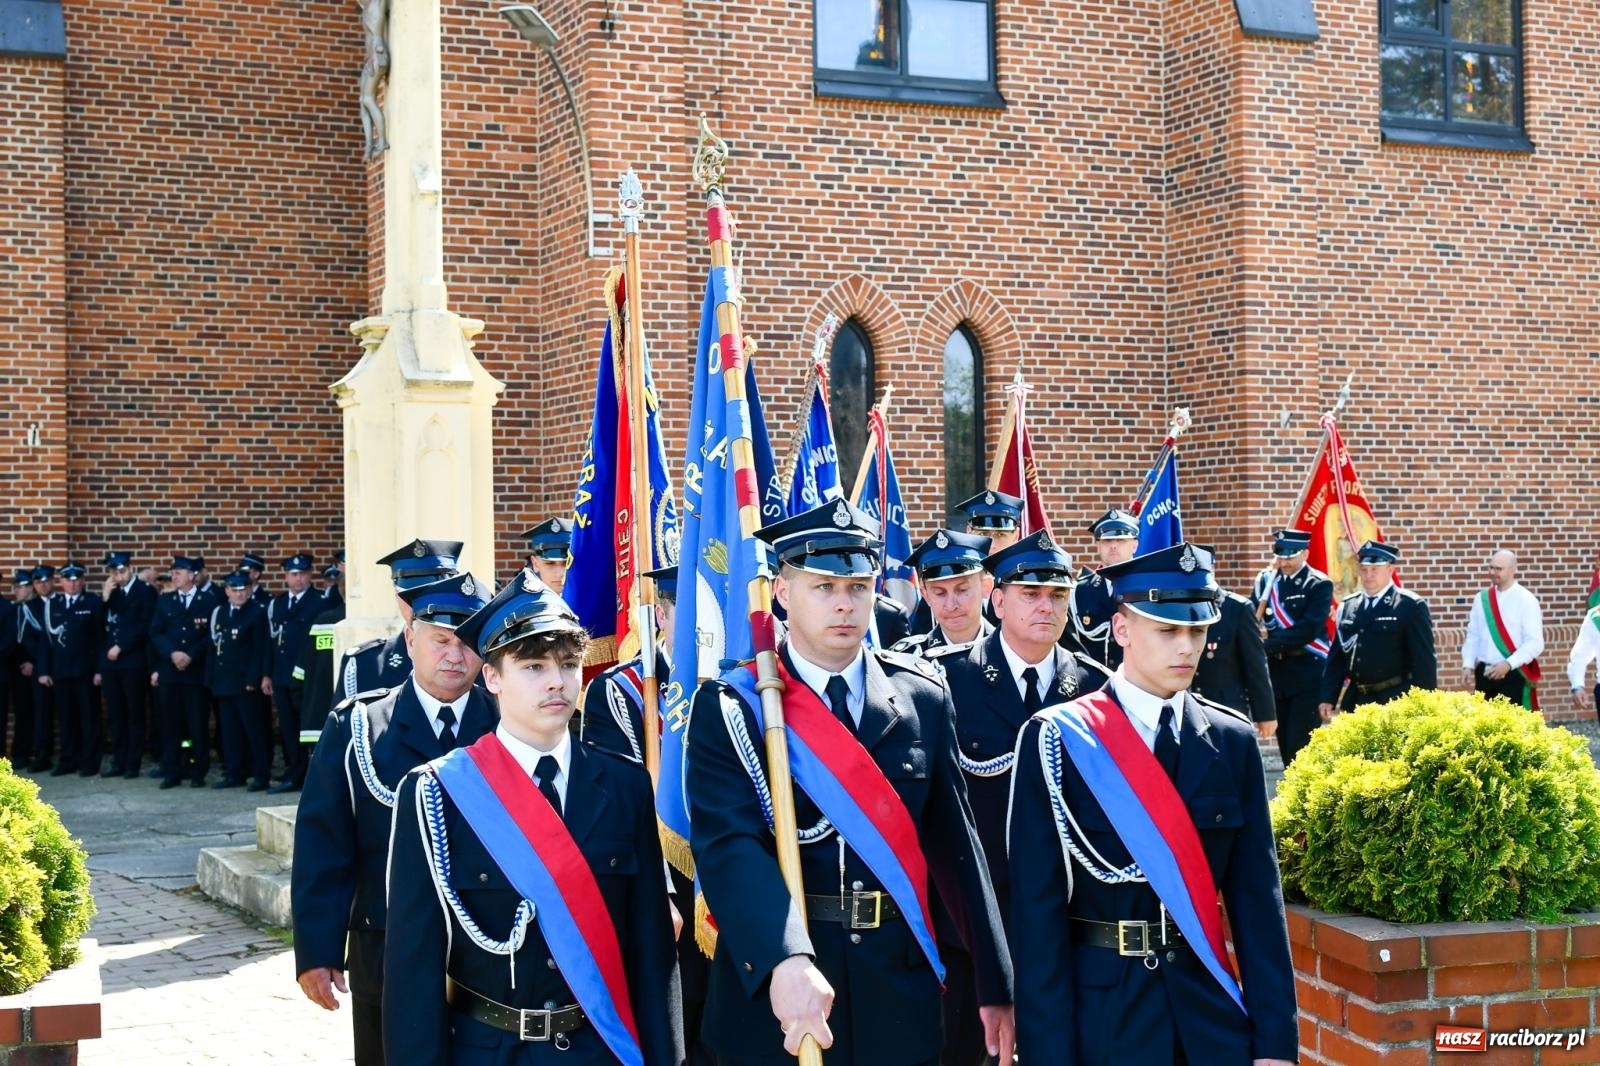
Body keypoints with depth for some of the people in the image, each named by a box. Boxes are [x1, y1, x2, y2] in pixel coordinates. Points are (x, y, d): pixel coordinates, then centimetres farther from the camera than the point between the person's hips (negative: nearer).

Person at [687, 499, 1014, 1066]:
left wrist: (997, 983, 5)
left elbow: (955, 842, 6)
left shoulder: (923, 696, 4)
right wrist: (785, 960, -35)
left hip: (897, 993, 3)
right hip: (772, 987, -3)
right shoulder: (731, 708, -7)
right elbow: (730, 845, -20)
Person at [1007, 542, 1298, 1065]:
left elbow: (1257, 897, 1)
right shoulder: (1057, 740, -8)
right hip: (1100, 1017, -3)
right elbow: (1038, 912, -10)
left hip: (1212, 1010, 3)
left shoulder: (1233, 740, 2)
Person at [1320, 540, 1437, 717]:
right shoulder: (1347, 606, 12)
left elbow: (1424, 661, -6)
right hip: (1354, 701, 5)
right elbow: (1336, 657, 14)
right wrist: (1328, 698, 8)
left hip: (1394, 702, -5)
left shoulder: (1411, 606, -3)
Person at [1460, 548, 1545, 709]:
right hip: (1484, 674, 5)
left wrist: (1508, 664, -20)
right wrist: (1468, 665, 0)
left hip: (1513, 675, -5)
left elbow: (1535, 643, -11)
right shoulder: (1481, 599, 9)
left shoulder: (1526, 600, -6)